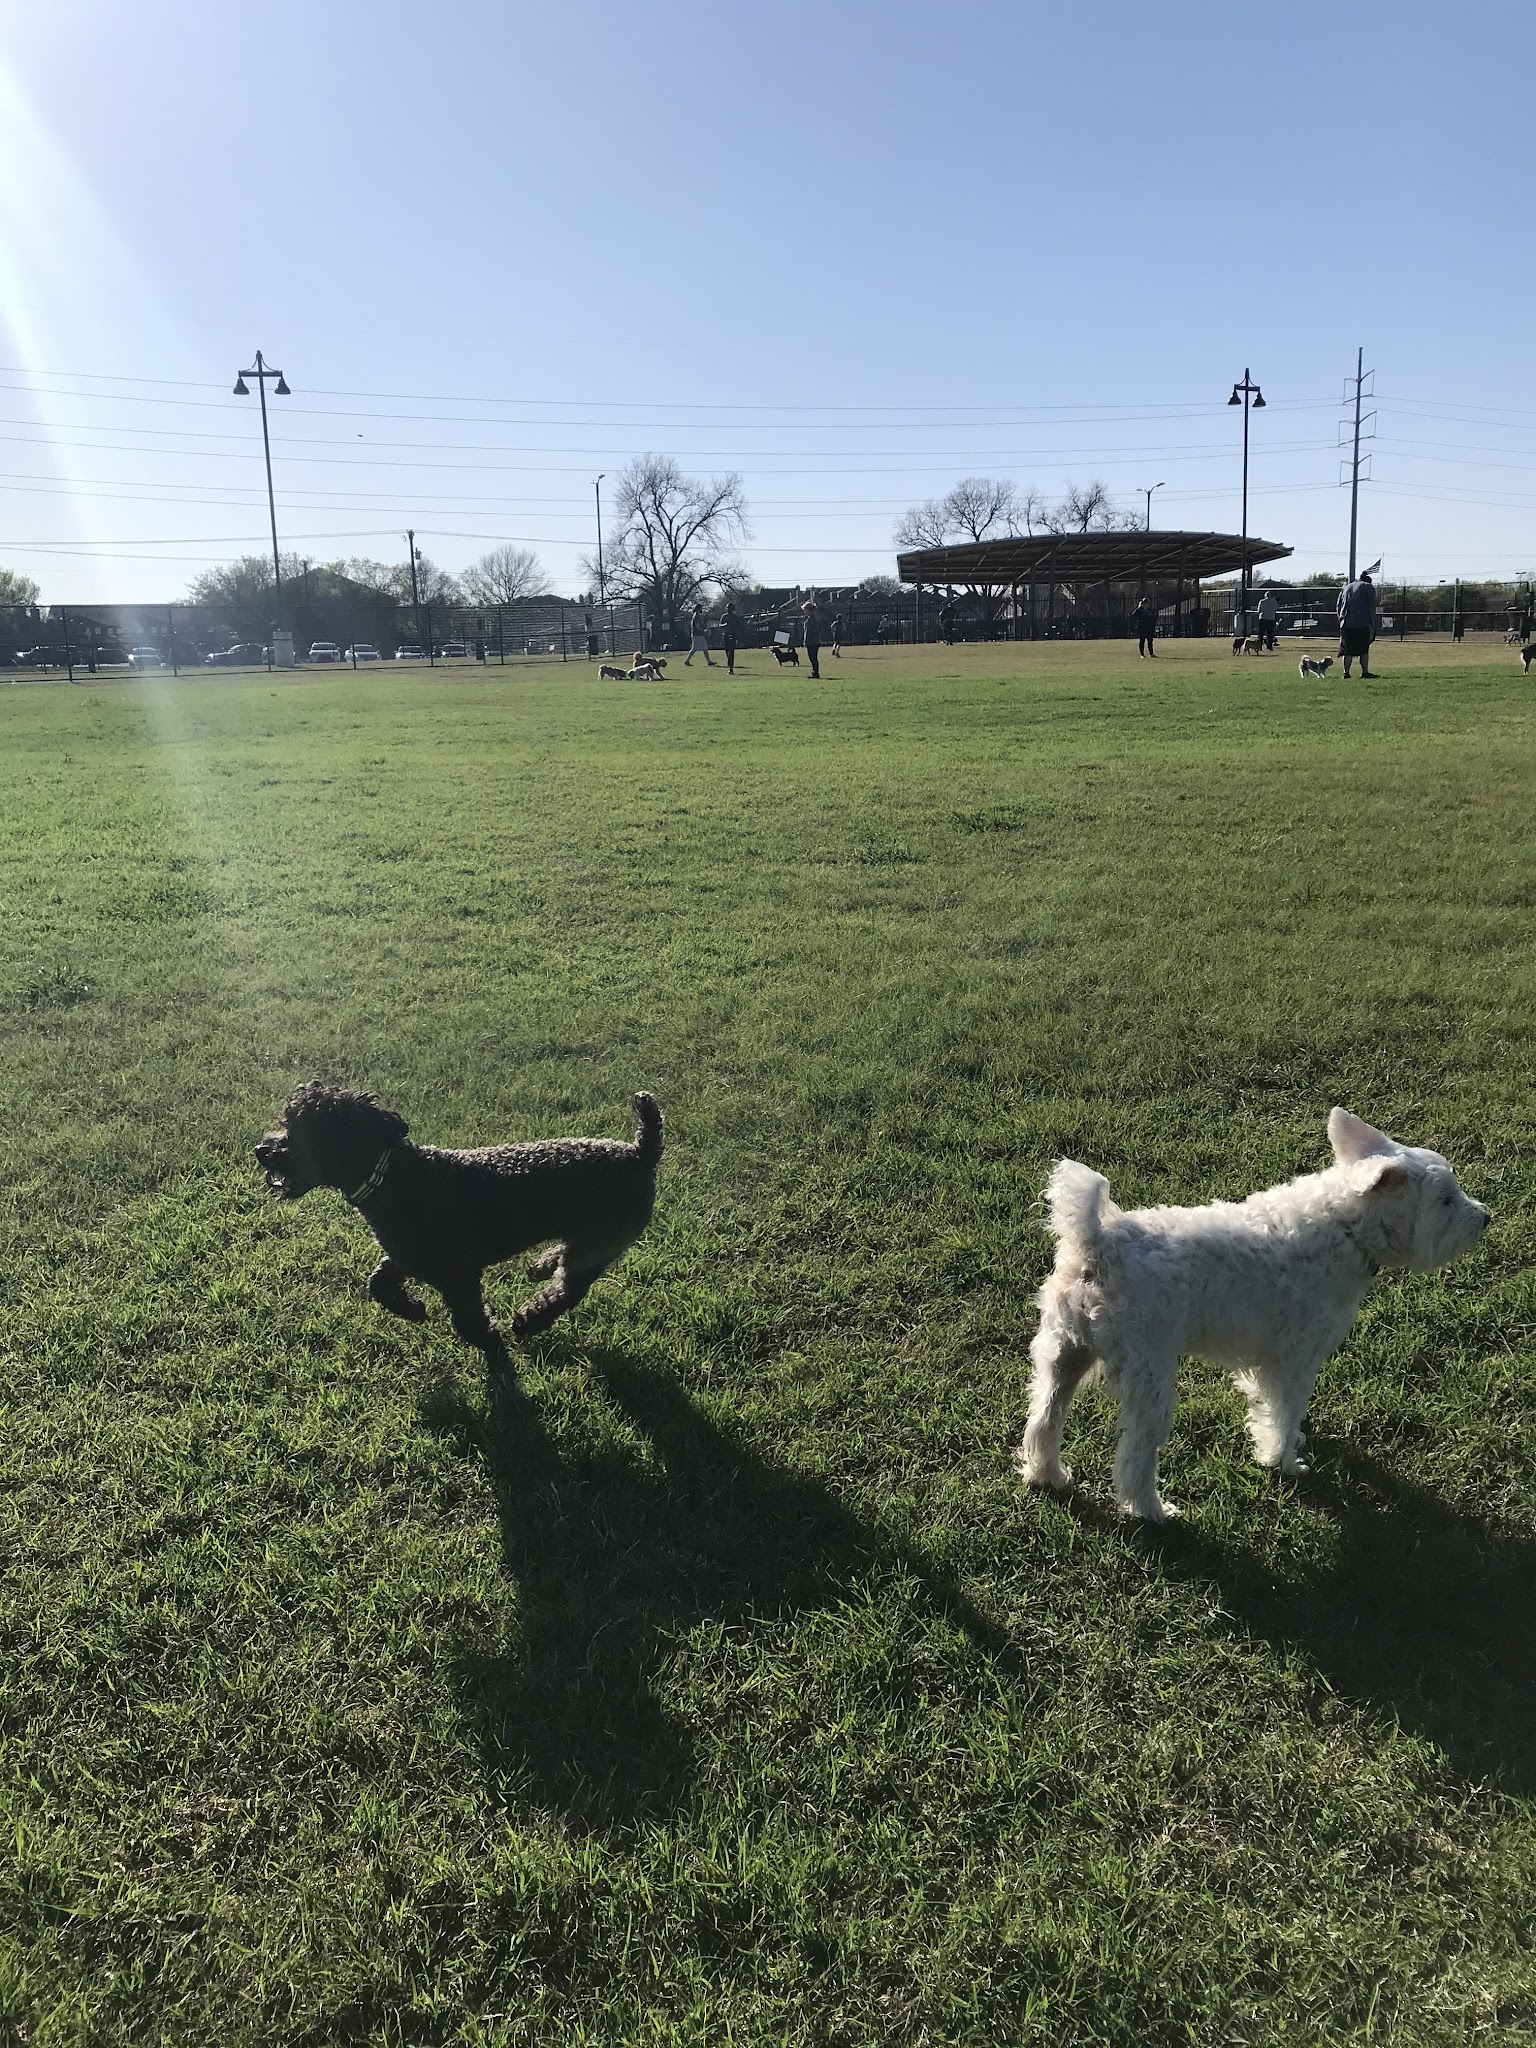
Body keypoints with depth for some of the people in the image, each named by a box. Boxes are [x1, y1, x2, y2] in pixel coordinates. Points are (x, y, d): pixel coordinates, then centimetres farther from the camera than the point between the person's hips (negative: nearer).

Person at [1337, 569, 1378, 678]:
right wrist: (1373, 624, -4)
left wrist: (1341, 622, 20)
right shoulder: (1369, 587, 7)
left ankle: (1346, 673, 2)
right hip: (1362, 624, -4)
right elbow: (1372, 607, -3)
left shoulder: (1346, 588, 20)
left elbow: (1339, 607, 17)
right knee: (1364, 649, 3)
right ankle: (1365, 672, 4)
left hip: (1346, 624, 4)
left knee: (1347, 650, 6)